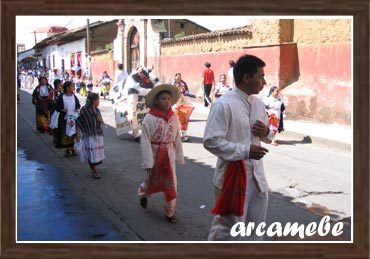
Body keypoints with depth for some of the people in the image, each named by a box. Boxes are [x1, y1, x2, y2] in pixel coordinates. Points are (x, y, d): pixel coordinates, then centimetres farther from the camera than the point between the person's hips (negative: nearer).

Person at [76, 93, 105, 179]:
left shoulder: (97, 110, 4)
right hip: (89, 135, -6)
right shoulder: (84, 110, -14)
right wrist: (78, 133, -18)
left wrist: (100, 120, -10)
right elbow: (78, 121, -12)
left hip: (98, 134, 6)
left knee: (97, 152, 12)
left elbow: (101, 121, 14)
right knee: (92, 153, -2)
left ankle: (92, 165, 33)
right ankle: (94, 171, 8)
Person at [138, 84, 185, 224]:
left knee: (171, 184, 6)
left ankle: (170, 212, 21)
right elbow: (145, 141, -16)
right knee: (152, 180, 18)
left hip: (169, 153, 3)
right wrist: (148, 162, -19)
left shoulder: (173, 117, -3)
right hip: (155, 152, -3)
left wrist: (179, 156, 5)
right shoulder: (149, 118, -16)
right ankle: (143, 194, 52)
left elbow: (177, 138, 3)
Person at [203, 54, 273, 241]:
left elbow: (268, 136, 19)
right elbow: (211, 141, -21)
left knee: (256, 228, 20)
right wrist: (245, 150, -24)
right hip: (233, 176, -8)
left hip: (256, 175, 8)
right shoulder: (224, 105, -17)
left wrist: (266, 132, -5)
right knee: (228, 228, 2)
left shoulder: (258, 103, 9)